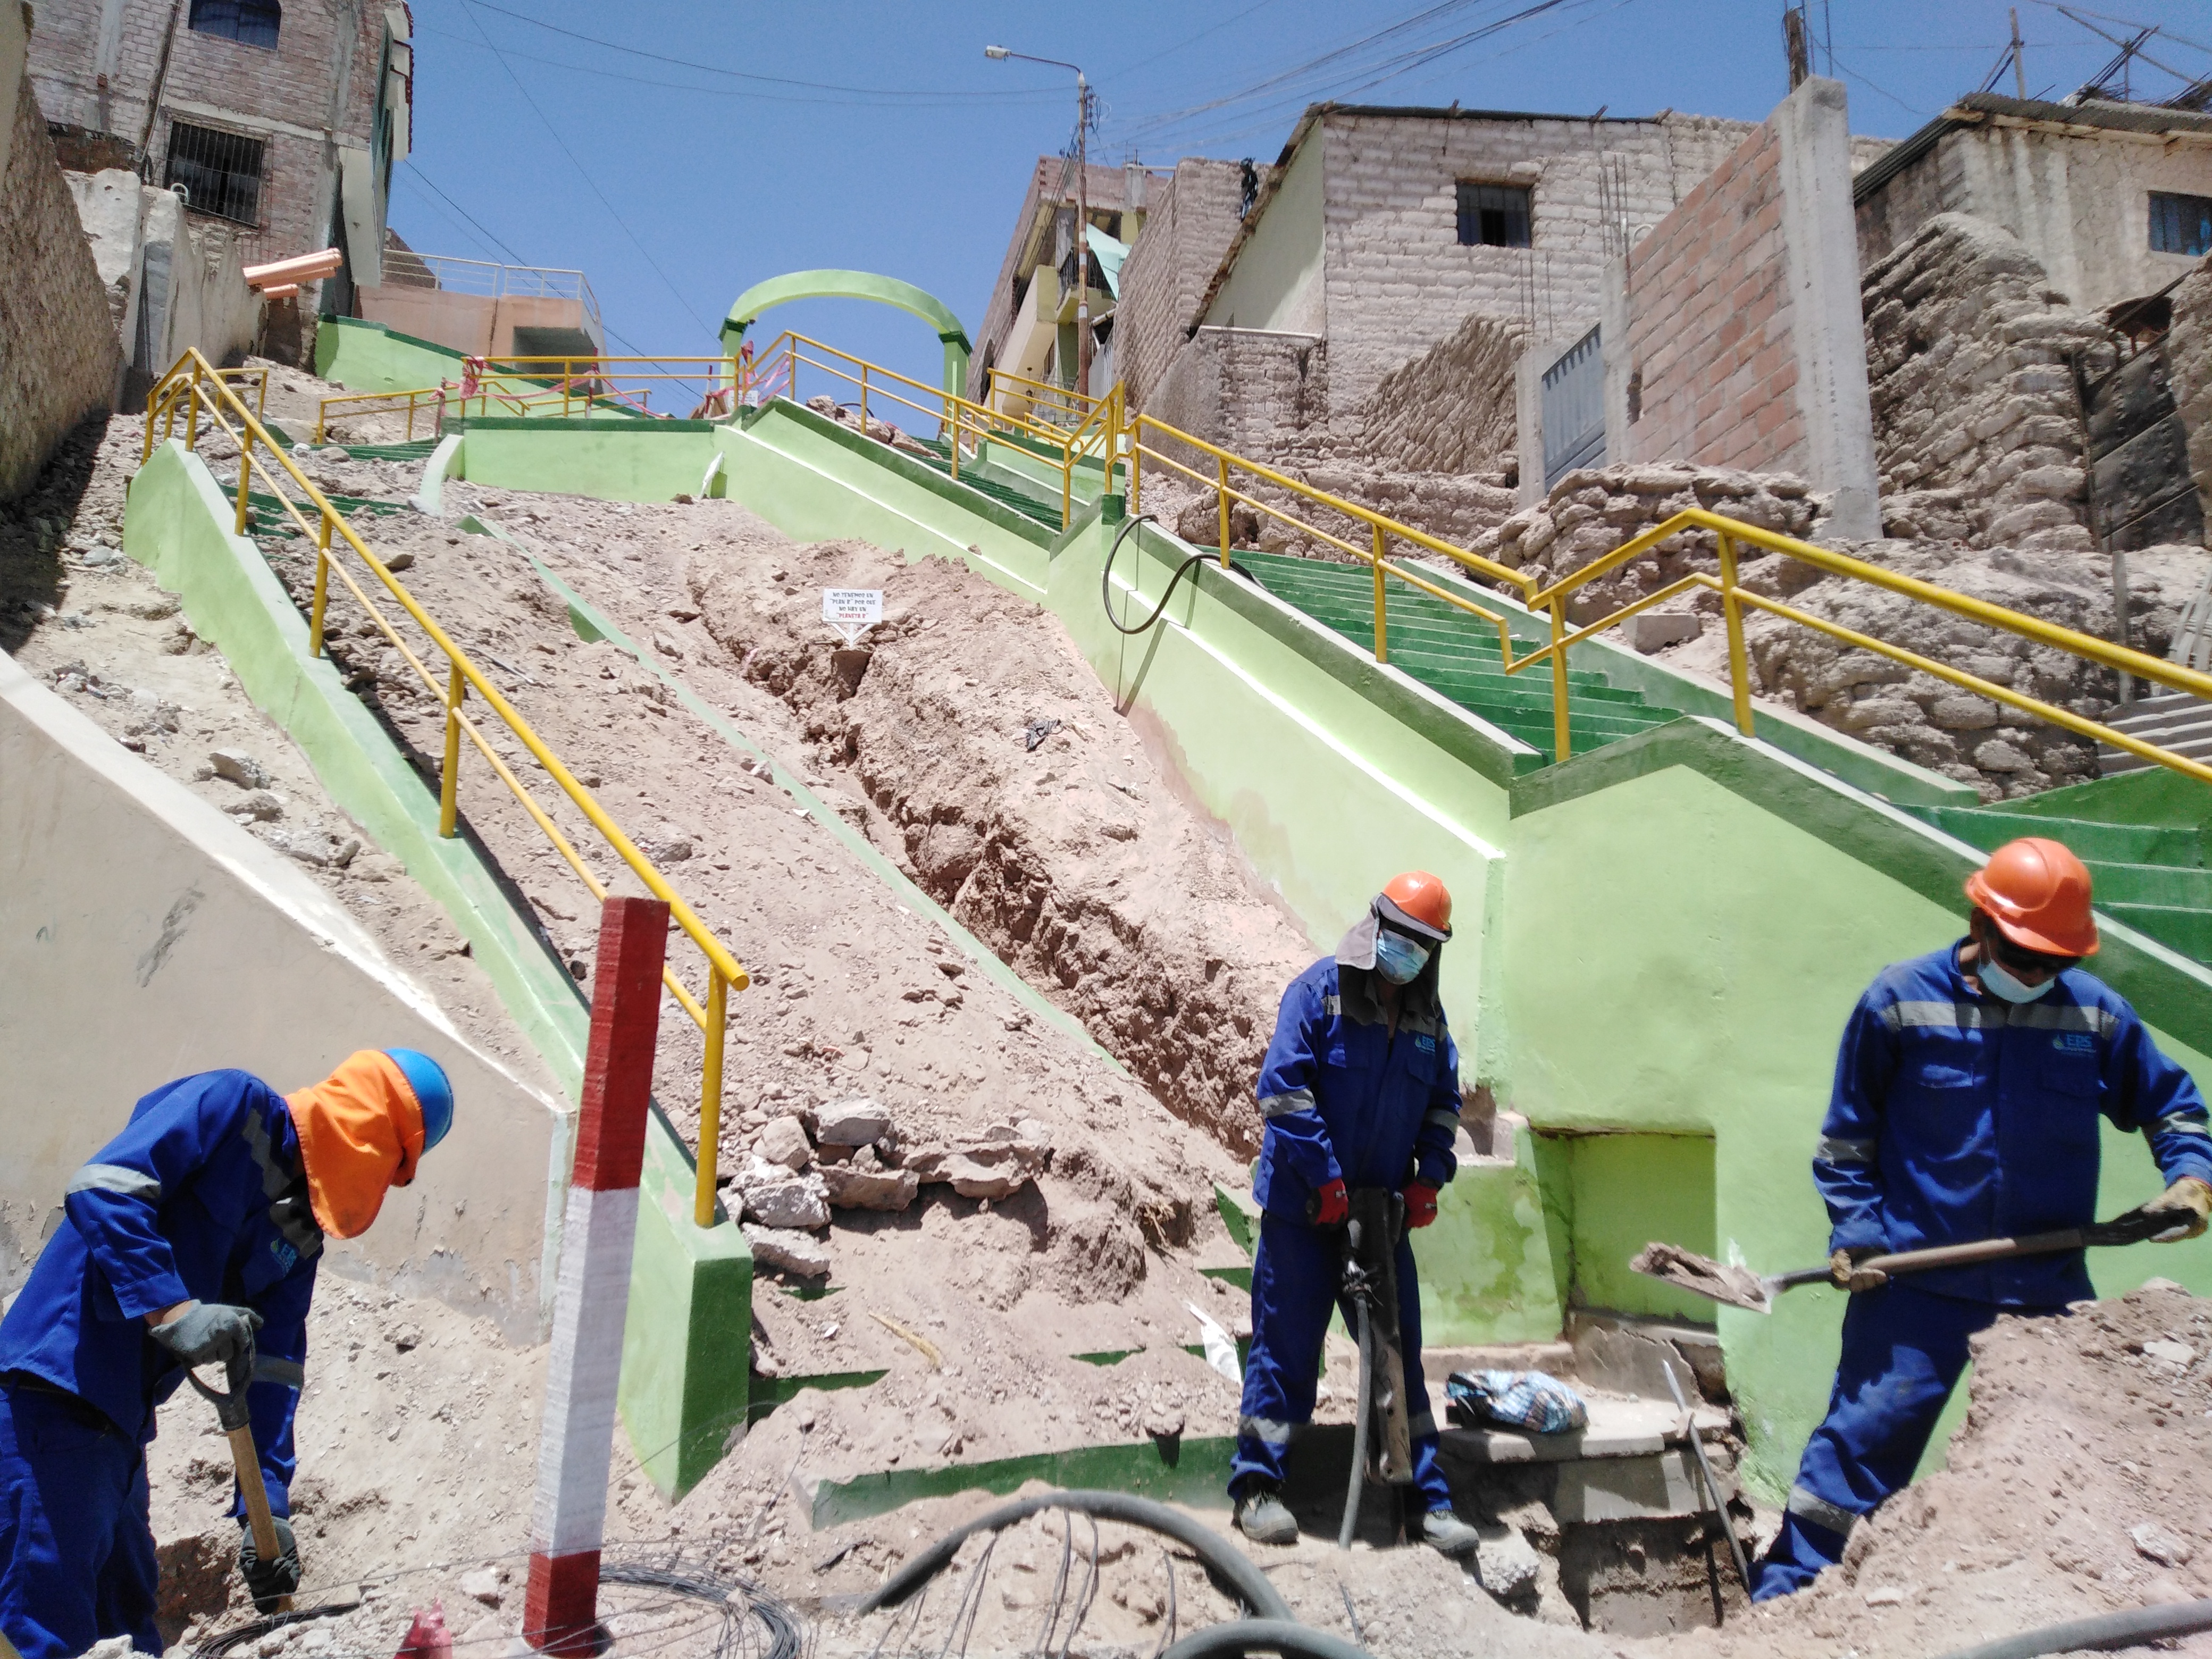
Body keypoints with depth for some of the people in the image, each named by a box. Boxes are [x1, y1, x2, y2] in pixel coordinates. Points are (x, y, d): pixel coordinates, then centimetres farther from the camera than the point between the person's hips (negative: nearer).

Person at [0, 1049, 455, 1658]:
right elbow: (100, 1189, -22)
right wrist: (172, 1310, -29)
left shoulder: (303, 1236, 12)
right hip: (54, 1395, -9)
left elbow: (271, 1370, 8)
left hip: (119, 1425, 9)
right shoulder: (233, 1104, -11)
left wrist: (267, 1508, 1)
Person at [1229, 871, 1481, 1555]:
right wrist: (1325, 1178, -16)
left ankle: (1427, 1496, 23)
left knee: (1399, 1347, 12)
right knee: (1287, 1344, 0)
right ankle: (1258, 1484, 14)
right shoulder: (1320, 991, -9)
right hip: (1305, 1208, -5)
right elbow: (1283, 1087, -14)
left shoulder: (1428, 1017, 8)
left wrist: (1429, 1177, 2)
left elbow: (1444, 1100, 16)